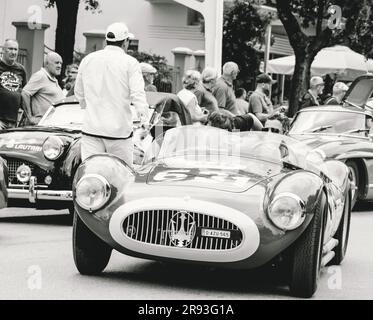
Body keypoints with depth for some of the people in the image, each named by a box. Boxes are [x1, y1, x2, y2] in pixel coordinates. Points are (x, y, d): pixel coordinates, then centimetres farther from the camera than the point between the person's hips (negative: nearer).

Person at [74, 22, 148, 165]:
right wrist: (143, 116, -15)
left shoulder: (88, 59, 9)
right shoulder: (130, 63, -4)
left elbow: (79, 93, 19)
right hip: (120, 129, -3)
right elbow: (137, 94, -14)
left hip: (91, 128, 3)